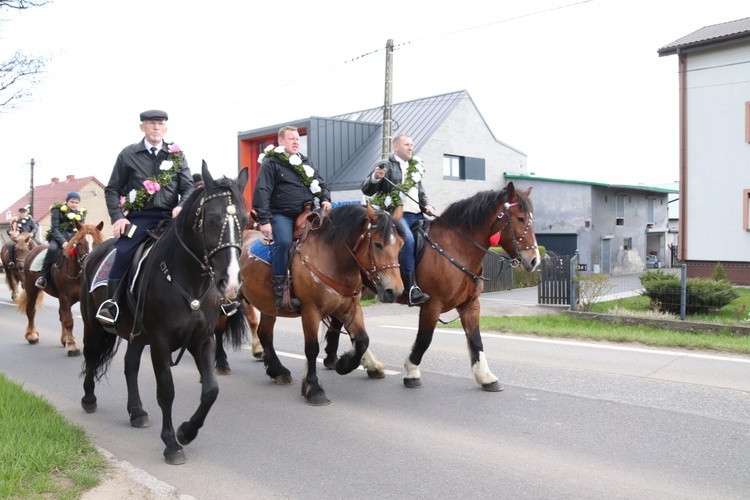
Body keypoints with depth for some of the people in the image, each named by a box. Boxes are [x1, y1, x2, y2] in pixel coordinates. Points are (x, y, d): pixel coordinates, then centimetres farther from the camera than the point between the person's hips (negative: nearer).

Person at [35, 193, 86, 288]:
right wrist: (63, 242, -25)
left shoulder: (81, 213, 10)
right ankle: (43, 277, -25)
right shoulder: (58, 211, -2)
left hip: (74, 238, 4)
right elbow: (54, 229, -10)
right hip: (58, 237, -4)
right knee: (52, 248, -36)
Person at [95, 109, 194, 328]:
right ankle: (110, 306, -19)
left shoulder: (177, 154, 14)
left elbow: (188, 187, 11)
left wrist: (181, 207, -10)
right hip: (139, 217, -1)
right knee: (123, 252, -25)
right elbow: (112, 190, 12)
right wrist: (117, 217, -3)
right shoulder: (128, 154, 11)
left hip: (170, 217, 1)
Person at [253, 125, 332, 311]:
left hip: (305, 214, 6)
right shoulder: (270, 163, 0)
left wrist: (325, 199, 3)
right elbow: (262, 193, -9)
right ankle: (280, 292, -22)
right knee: (284, 243, -30)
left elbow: (321, 184, 26)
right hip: (281, 215, -6)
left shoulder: (306, 162, 20)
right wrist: (265, 220, -18)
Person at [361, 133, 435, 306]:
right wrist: (375, 177, -25)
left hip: (417, 215, 8)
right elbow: (367, 189, -4)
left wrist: (426, 205, 9)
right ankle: (411, 289, -36)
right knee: (407, 239, -34)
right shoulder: (385, 165, 3)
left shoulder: (415, 167, 24)